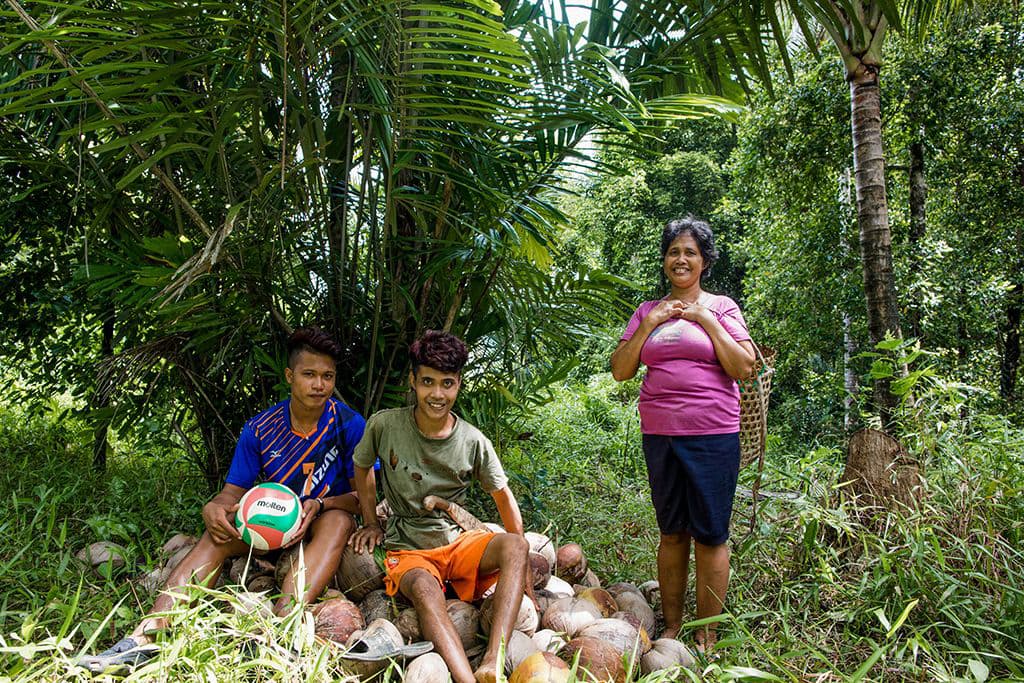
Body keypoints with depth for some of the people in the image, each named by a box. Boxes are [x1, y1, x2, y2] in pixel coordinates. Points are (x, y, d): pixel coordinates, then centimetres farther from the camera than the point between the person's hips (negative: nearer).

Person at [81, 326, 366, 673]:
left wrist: (319, 504, -32)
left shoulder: (349, 424, -13)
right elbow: (232, 492, -4)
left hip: (324, 522, -3)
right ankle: (147, 635, -34)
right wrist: (213, 508, -28)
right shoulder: (260, 429, -5)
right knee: (218, 534, -23)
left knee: (338, 519, -36)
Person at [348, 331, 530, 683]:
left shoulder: (474, 442, -5)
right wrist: (371, 522, 9)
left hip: (458, 543, 2)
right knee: (425, 590, -37)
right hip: (407, 550, -2)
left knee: (514, 545, -29)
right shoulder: (384, 425, -8)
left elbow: (503, 495, 6)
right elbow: (362, 468, 13)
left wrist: (518, 560, 1)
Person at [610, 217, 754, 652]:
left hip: (713, 436, -3)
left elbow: (744, 367, -6)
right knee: (672, 533, 12)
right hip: (659, 435, 3)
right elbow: (620, 371, 5)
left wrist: (706, 319, -7)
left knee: (710, 535, 2)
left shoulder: (721, 307, 4)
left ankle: (706, 637, 14)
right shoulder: (647, 312, 12)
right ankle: (671, 627, 22)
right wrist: (649, 324, -3)